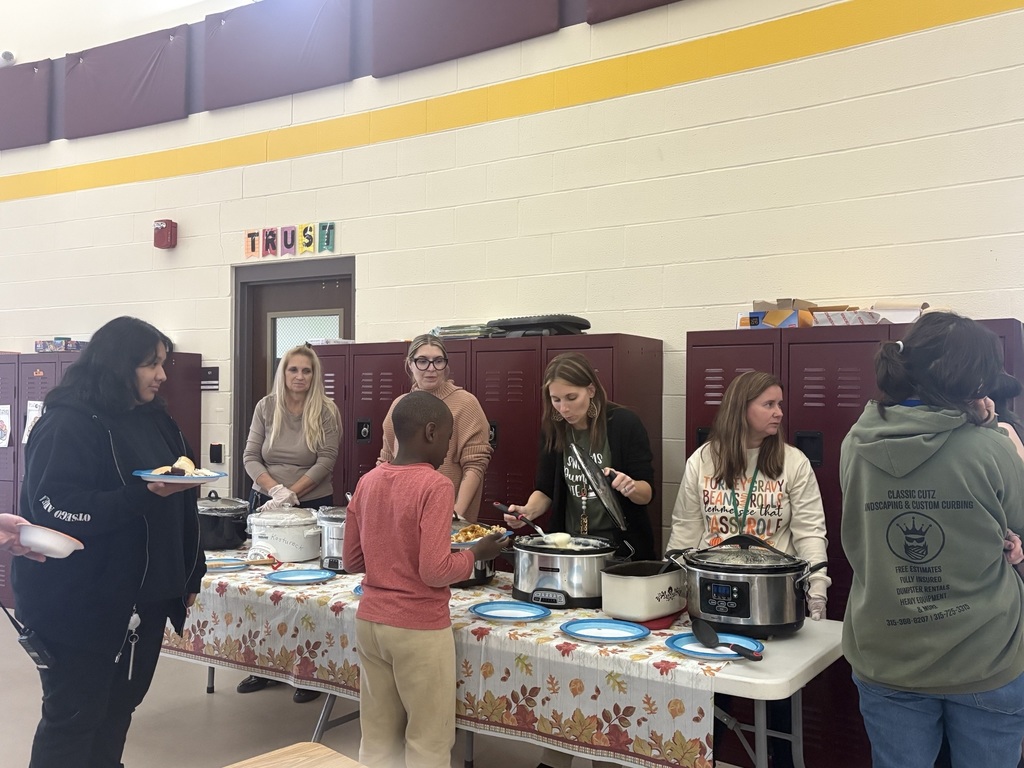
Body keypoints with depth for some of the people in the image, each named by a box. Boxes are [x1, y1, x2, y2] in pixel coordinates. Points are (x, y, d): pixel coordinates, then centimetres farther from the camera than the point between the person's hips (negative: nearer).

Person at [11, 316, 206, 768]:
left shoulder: (154, 421, 10)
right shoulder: (68, 425, -13)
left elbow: (177, 506, 16)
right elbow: (57, 510, -21)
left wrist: (190, 575, 14)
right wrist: (145, 495, -28)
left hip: (144, 597, 7)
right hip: (80, 606, -7)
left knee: (119, 706, 15)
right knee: (73, 717, 4)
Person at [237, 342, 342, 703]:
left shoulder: (325, 410, -5)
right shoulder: (266, 407, 3)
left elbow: (326, 459, -9)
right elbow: (251, 456, 2)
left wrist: (292, 493, -15)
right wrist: (274, 489, -13)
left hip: (312, 504, -3)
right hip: (265, 502, 3)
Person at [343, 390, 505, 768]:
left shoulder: (367, 482, 2)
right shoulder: (435, 486, -18)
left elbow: (352, 560, 8)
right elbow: (435, 571, -22)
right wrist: (475, 552, -6)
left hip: (369, 621, 6)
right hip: (419, 629, -6)